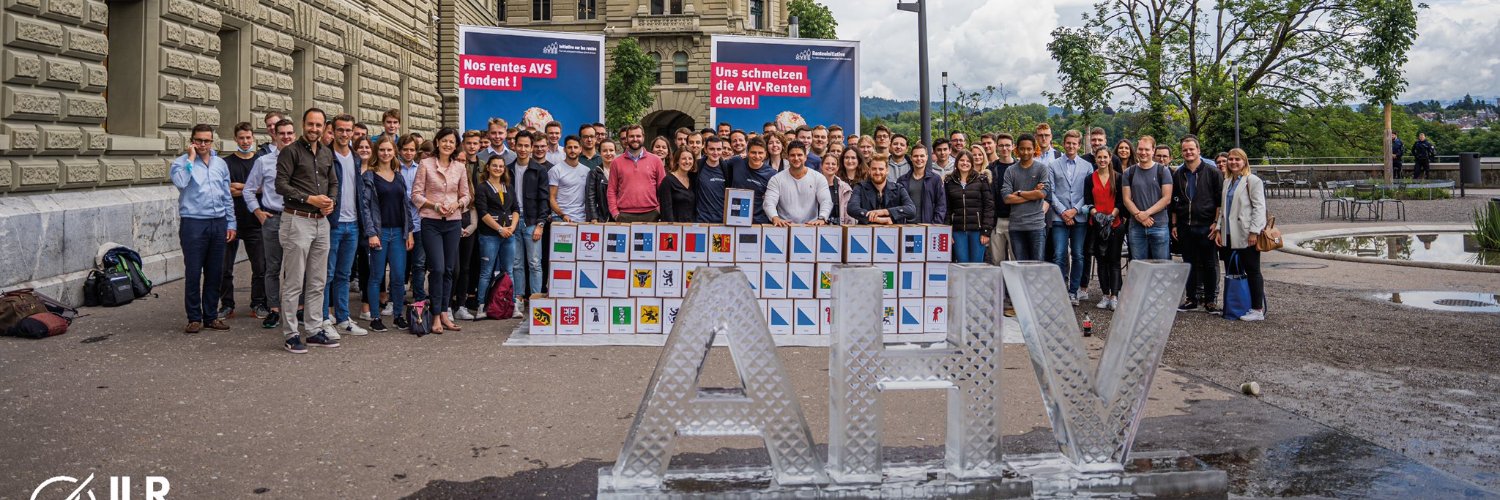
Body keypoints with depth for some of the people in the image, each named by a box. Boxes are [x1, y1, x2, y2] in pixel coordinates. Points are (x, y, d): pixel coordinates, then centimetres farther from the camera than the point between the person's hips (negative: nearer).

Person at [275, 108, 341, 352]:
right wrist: (309, 199, -18)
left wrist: (331, 201, -1)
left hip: (322, 221, 7)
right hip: (297, 220, -7)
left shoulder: (327, 153, 13)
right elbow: (281, 184, -12)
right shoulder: (290, 151, -6)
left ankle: (315, 330, 20)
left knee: (318, 282, 12)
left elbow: (333, 183, 19)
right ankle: (291, 335, 4)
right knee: (293, 282, -3)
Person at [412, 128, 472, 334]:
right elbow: (416, 194, -2)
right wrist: (435, 205, -15)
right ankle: (436, 317, -2)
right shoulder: (426, 164, -1)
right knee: (437, 268, -9)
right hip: (431, 222, -3)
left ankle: (444, 313, 16)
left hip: (454, 222, 4)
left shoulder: (460, 167, 8)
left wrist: (457, 204, -8)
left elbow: (466, 194, 12)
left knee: (449, 269, 7)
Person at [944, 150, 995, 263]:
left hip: (977, 229, -2)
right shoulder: (949, 182, 9)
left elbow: (989, 206, -1)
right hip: (958, 231, 2)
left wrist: (986, 231, -8)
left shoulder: (981, 179, 2)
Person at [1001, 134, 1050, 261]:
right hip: (1016, 225, 2)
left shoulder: (1042, 168, 3)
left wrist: (1019, 193, -2)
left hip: (1036, 224, -2)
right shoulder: (1010, 170, 8)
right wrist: (1032, 194, -6)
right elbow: (1006, 198, -3)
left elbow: (1042, 193, -9)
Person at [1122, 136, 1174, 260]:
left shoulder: (1163, 171, 2)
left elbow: (1167, 198, -4)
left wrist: (1146, 213, -13)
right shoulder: (1129, 173, 9)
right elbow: (1127, 199, 3)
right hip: (1136, 227, 2)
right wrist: (1139, 215, -12)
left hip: (1159, 226, -2)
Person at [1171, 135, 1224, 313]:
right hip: (1185, 227, 4)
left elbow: (1220, 200, -2)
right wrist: (1174, 225, 10)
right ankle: (1191, 299, 17)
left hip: (1206, 226, -4)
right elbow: (1174, 202, 16)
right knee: (1189, 263, 9)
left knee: (1209, 264, 2)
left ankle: (1211, 300, 10)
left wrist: (1216, 222, -9)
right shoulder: (1178, 174, 11)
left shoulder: (1212, 172, -1)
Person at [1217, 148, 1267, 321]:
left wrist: (1254, 231, -17)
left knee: (1252, 271, -1)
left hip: (1247, 235, -7)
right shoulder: (1227, 182, 16)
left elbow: (1259, 207, -11)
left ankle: (1257, 310, 4)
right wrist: (1219, 229, 11)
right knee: (1232, 271, 7)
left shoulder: (1252, 181, -6)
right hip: (1230, 234, 7)